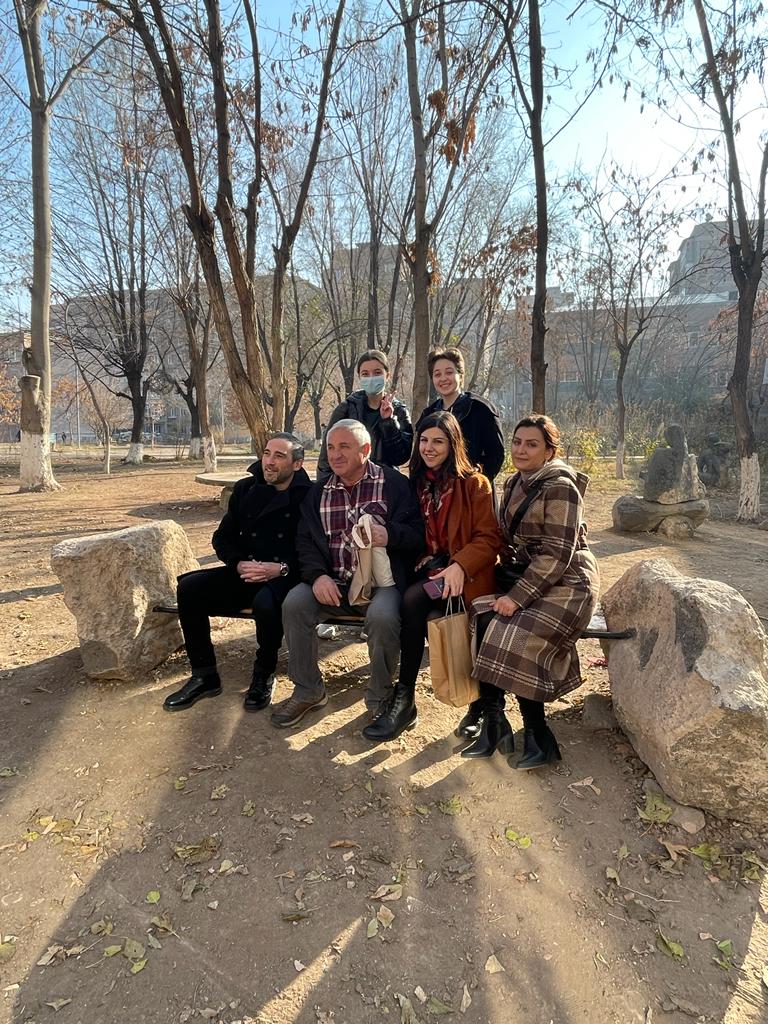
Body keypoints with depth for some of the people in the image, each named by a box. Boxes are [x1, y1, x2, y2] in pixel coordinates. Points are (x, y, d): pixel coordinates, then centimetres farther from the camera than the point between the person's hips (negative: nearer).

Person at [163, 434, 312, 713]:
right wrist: (239, 564, -7)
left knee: (266, 602, -37)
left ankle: (264, 675, -6)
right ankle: (204, 676, -2)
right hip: (245, 573, 5)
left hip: (285, 577, -5)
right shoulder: (245, 489, 10)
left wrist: (282, 568, -22)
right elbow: (223, 537, 13)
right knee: (188, 587, -15)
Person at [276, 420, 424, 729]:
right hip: (334, 582, 4)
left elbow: (418, 534, -4)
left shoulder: (394, 484, 0)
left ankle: (380, 696, -4)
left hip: (382, 580, -4)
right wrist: (317, 575, -12)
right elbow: (305, 540, 7)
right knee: (294, 604, -20)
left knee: (382, 617, -33)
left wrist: (390, 536, -25)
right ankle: (307, 690, 1)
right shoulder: (319, 493, 13)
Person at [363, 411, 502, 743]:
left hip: (465, 576, -4)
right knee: (421, 609, -29)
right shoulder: (416, 483, 14)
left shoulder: (475, 483, -2)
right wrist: (420, 561, -4)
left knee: (413, 600, -30)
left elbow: (489, 539, -7)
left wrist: (459, 567, -24)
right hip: (427, 568, 4)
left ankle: (405, 699, -18)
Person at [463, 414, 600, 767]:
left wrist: (517, 596, -22)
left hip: (565, 583, -7)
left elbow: (557, 554, -19)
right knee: (483, 618, -18)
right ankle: (492, 724, -10)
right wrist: (503, 586, 0)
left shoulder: (560, 487, -14)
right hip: (523, 576, 7)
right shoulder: (514, 483, 11)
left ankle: (537, 737, -4)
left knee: (515, 640, -25)